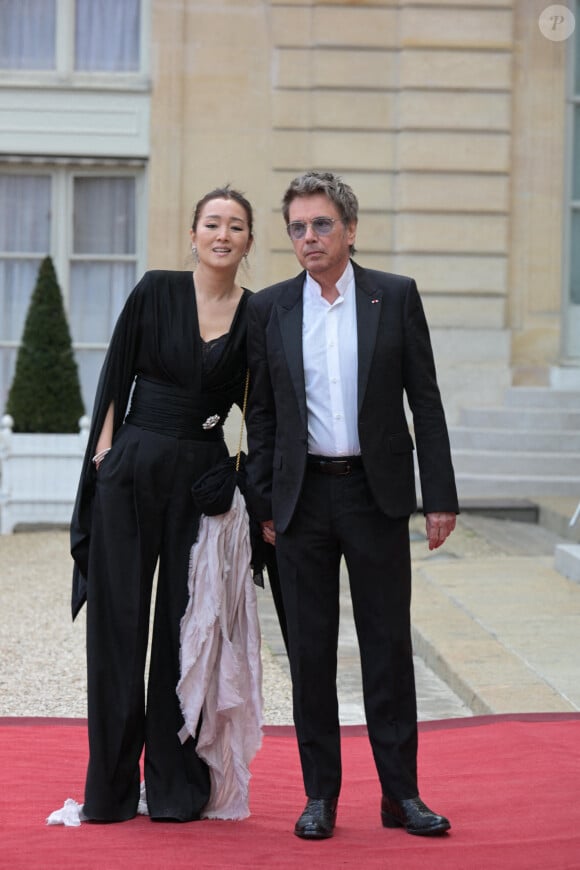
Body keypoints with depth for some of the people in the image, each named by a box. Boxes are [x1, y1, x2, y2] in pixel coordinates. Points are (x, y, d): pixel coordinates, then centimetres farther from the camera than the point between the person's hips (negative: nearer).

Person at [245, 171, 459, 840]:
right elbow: (261, 413, 8)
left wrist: (441, 496, -3)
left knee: (388, 643, 4)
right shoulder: (269, 308, 5)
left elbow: (425, 402, 1)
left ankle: (401, 793, 12)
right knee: (310, 648, 5)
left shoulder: (395, 296, 2)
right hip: (303, 496, 1)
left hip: (377, 493, -1)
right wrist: (263, 504, 3)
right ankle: (320, 796, 14)